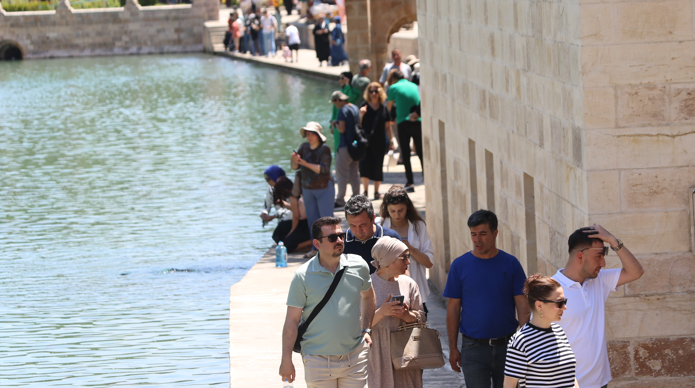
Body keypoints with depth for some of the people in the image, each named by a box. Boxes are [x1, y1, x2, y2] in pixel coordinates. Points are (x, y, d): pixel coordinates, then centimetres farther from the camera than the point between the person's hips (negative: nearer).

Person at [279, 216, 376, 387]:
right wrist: (286, 360, -6)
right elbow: (292, 320, -5)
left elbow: (368, 297, 21)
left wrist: (366, 330, 12)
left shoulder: (358, 266, 1)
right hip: (318, 360, -2)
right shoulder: (303, 276, -8)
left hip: (355, 357, 3)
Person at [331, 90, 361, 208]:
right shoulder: (356, 109, 12)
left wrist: (336, 124, -1)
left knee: (341, 174, -4)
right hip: (356, 144, 8)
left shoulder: (343, 110, -14)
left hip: (345, 146, -8)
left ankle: (340, 200, -4)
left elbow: (342, 129, -21)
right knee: (354, 173, 13)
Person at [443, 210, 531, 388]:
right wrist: (453, 348, 1)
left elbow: (522, 304, 1)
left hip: (506, 346, 1)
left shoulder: (510, 264, 1)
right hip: (473, 347, -1)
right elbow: (453, 308, 4)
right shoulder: (459, 265, 0)